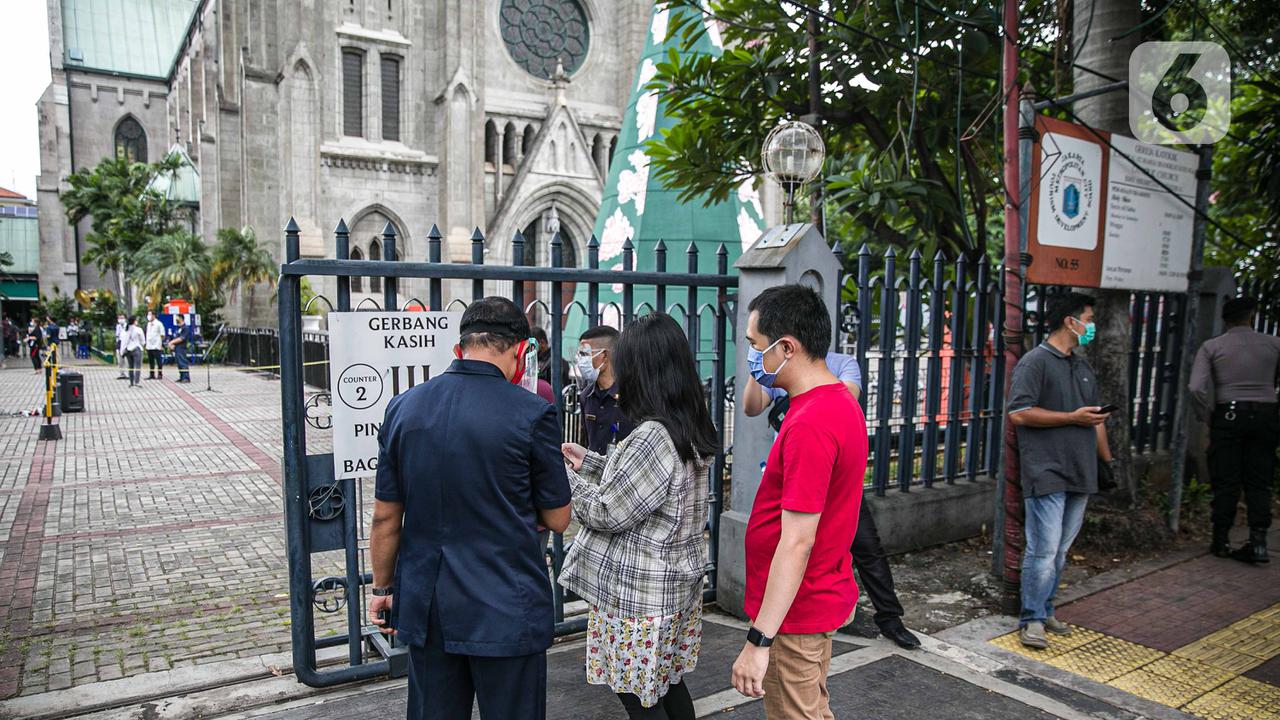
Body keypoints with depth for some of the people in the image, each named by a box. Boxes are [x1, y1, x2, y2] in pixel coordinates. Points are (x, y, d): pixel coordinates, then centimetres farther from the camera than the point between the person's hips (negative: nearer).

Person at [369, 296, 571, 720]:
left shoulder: (403, 407, -1)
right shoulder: (531, 414, -14)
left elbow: (386, 517, 5)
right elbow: (557, 519, -4)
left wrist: (383, 588, 17)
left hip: (425, 606, 4)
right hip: (507, 610, -4)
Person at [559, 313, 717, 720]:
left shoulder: (652, 437, -25)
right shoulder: (691, 428, 4)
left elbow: (606, 514, -19)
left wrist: (566, 477, -4)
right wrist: (591, 463, 13)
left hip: (640, 594, -9)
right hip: (677, 583, 9)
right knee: (668, 685, 20)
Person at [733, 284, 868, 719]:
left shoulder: (809, 426, -26)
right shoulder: (842, 402, 5)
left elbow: (798, 541, -28)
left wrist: (758, 641, -26)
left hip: (795, 612, -10)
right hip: (823, 597, 10)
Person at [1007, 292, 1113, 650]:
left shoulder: (1084, 367, 19)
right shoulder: (1035, 362, -7)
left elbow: (1096, 419, 26)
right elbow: (1019, 414, -17)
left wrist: (1108, 460, 21)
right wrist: (1073, 418, -13)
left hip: (1079, 474, 8)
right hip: (1047, 475, -8)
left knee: (1060, 551, 13)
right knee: (1043, 551, -7)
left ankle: (1045, 611, 24)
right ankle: (1032, 620, 3)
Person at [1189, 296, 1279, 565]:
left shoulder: (1211, 347, -1)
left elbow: (1197, 388, -11)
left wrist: (1208, 416, 0)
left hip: (1228, 415, -1)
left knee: (1226, 482, 5)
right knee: (1258, 482, 8)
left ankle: (1221, 542, 10)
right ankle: (1258, 540, 0)